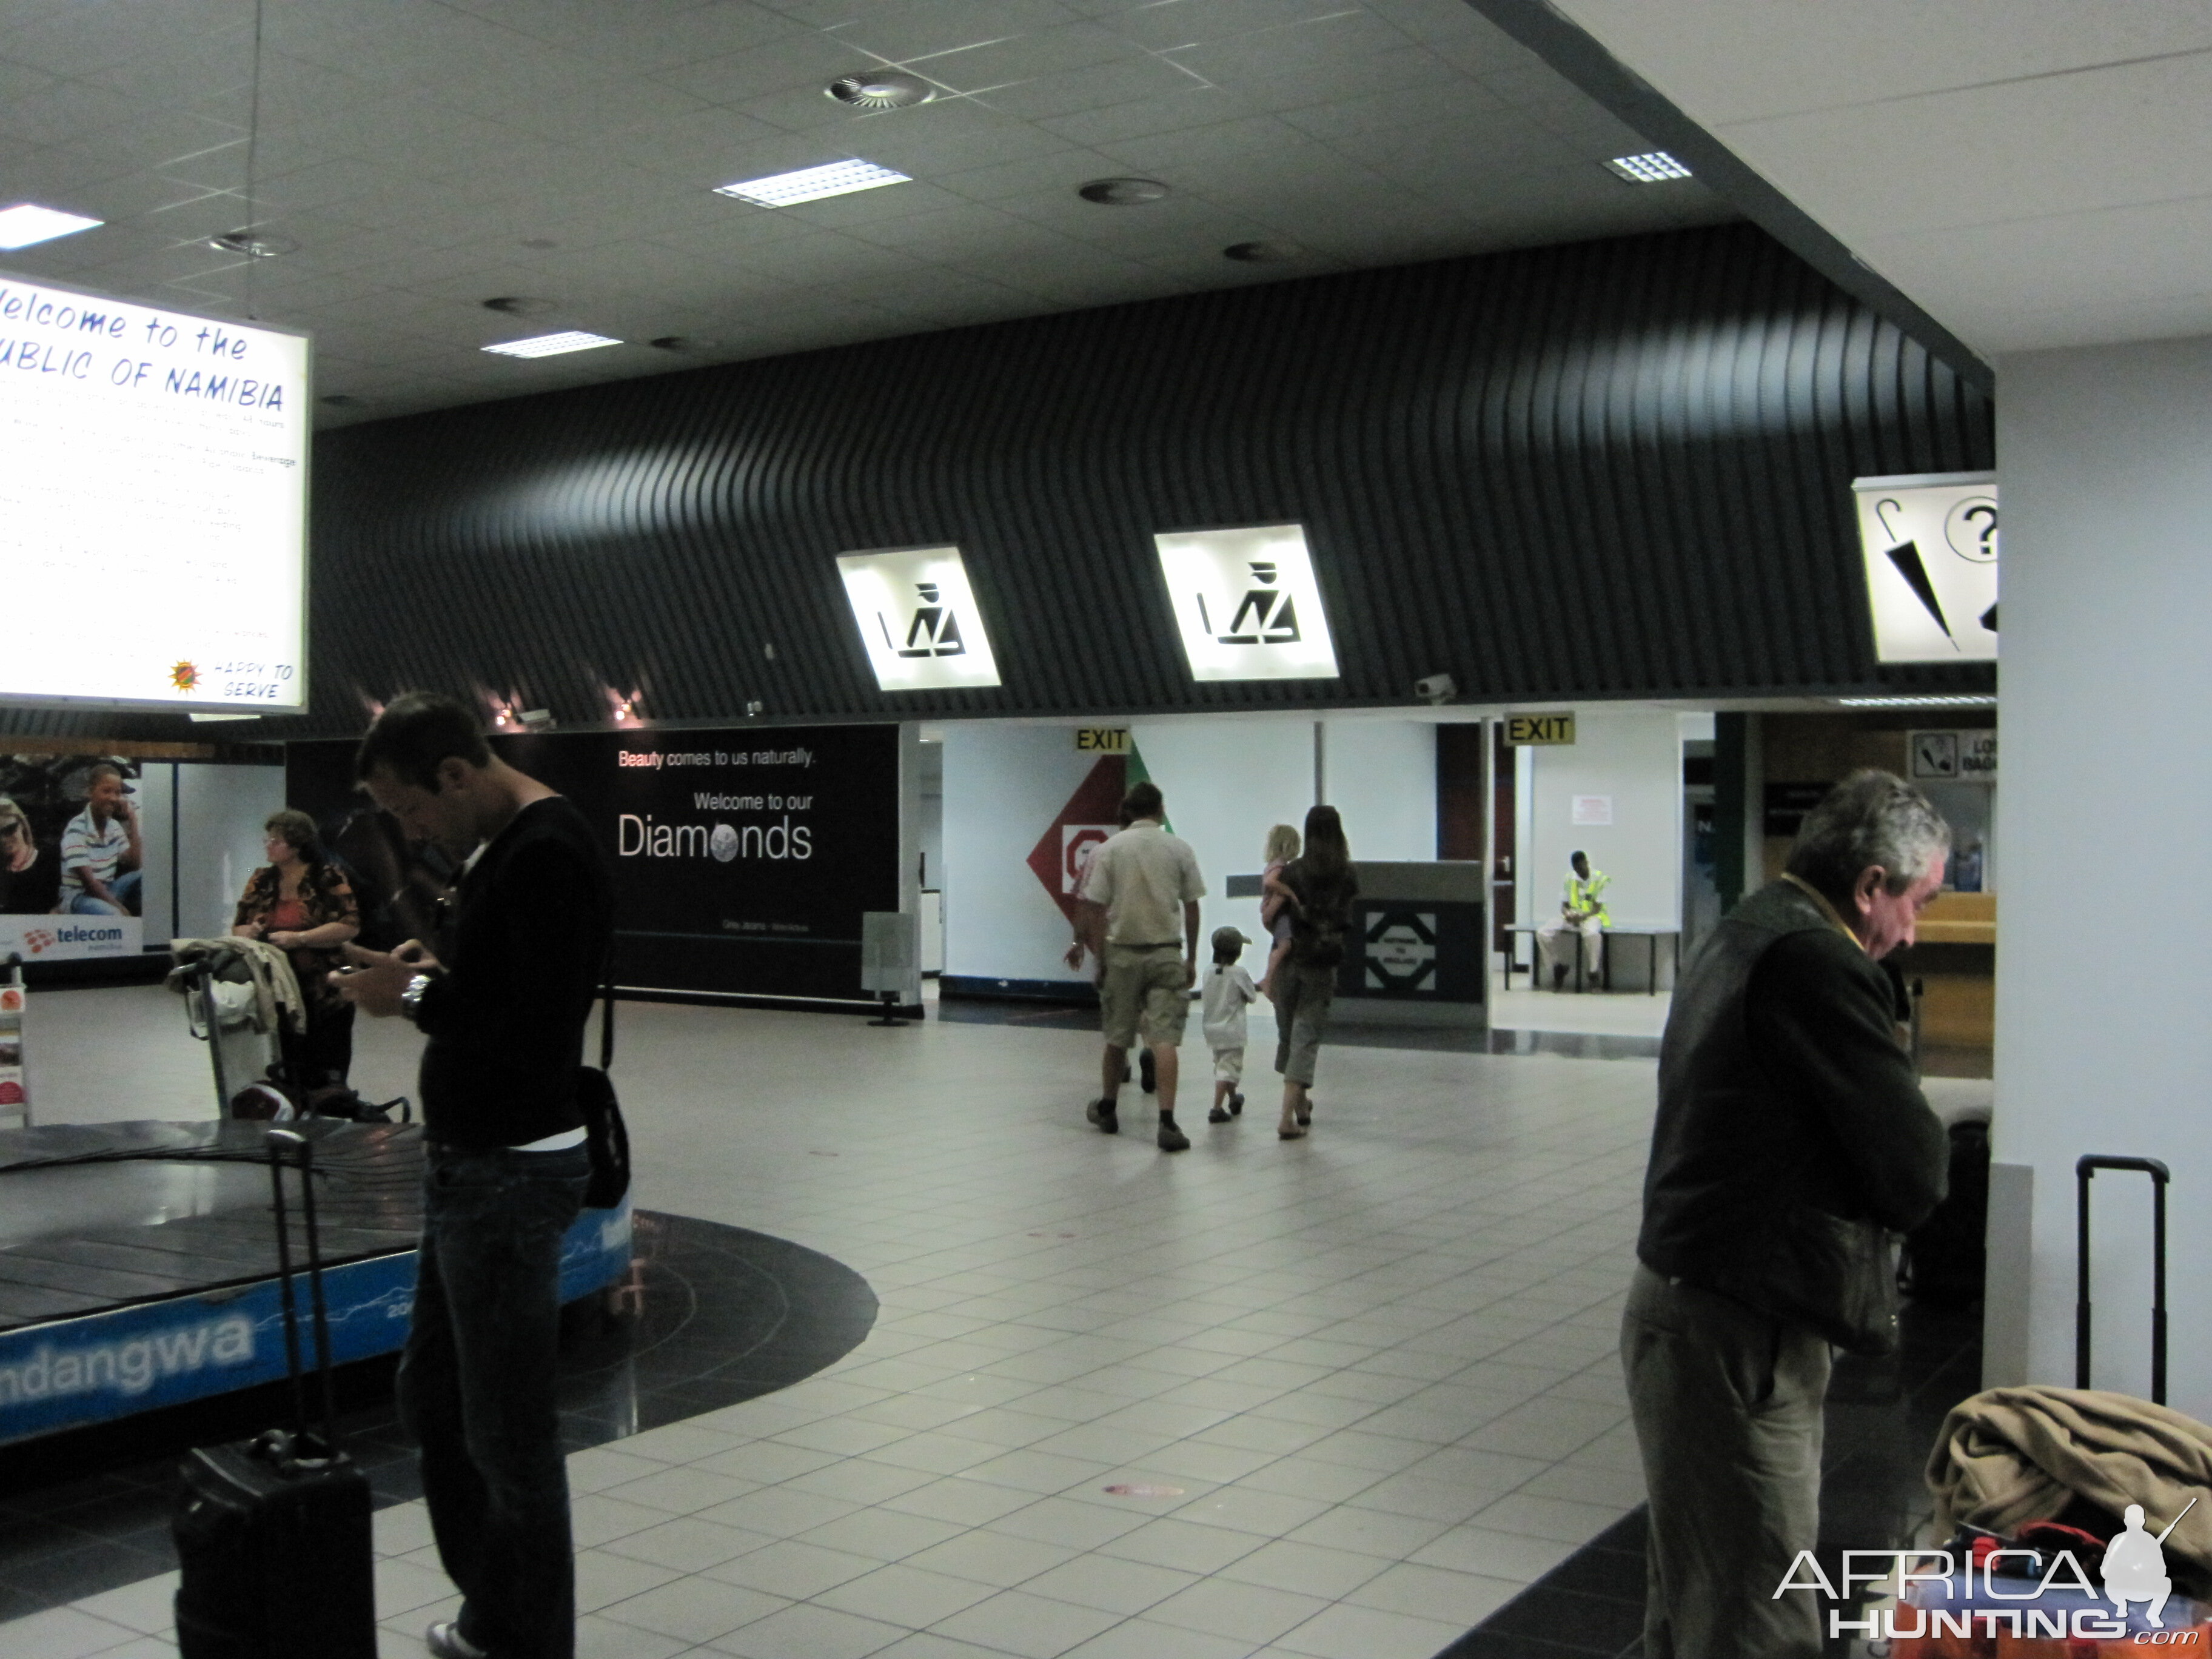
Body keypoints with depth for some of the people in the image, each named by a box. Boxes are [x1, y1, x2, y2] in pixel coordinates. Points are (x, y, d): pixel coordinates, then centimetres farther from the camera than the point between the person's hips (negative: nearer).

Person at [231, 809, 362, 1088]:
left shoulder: (328, 879, -5)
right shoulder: (261, 881, 11)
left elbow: (350, 926, -13)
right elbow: (238, 927, 17)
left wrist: (299, 938, -19)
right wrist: (247, 934, -6)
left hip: (324, 1000, -4)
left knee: (325, 1084, 1)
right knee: (286, 1082, 10)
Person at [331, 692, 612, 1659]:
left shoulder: (547, 858, -21)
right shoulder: (500, 847, 12)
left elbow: (539, 1036, -27)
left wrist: (417, 997, -16)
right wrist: (433, 971, 4)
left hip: (511, 1177, -11)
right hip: (469, 1166, 11)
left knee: (507, 1429, 0)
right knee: (433, 1398, 21)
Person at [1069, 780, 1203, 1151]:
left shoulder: (1108, 849, -2)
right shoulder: (1180, 849, 1)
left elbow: (1096, 909, -4)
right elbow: (1191, 908, 4)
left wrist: (1099, 957, 3)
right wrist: (1191, 959, 13)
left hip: (1122, 953, 0)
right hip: (1166, 953, 0)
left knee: (1117, 1037, 13)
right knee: (1164, 1039, -5)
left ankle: (1107, 1109, 30)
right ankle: (1167, 1120, -14)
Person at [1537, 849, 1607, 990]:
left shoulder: (1600, 879, -5)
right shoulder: (1569, 879, 5)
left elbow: (1597, 909, -8)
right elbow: (1564, 906, 6)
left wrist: (1582, 916, -27)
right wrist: (1568, 914, -18)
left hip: (1592, 916, -4)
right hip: (1571, 917, 4)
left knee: (1592, 933, -42)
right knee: (1543, 933, -21)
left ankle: (1594, 974, -23)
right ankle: (1558, 967, -1)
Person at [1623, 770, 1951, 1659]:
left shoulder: (1741, 935, 12)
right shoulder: (1818, 962, -19)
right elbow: (1915, 1178, -17)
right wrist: (1919, 1126, 3)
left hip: (1685, 1308, 10)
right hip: (1738, 1336, -10)